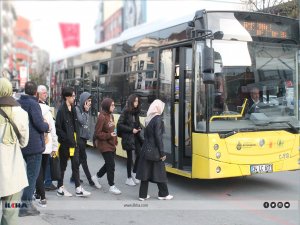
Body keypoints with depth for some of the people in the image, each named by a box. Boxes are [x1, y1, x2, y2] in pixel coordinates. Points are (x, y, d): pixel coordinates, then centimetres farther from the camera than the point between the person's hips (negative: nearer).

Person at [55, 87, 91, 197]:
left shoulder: (73, 109, 8)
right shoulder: (61, 110, -15)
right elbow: (58, 128, -17)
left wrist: (76, 138, 7)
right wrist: (67, 139, -17)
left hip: (73, 142, 7)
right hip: (65, 143, -7)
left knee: (76, 164, 8)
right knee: (63, 165, 6)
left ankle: (78, 189, 14)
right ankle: (60, 188, 19)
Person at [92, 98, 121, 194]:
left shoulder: (111, 116, 8)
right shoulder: (102, 117, -19)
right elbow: (97, 133, -17)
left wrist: (115, 140, 11)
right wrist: (109, 135, -24)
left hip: (112, 144, 9)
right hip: (105, 145, -9)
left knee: (109, 164, 17)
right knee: (111, 165, -2)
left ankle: (96, 177, 37)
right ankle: (112, 186, 11)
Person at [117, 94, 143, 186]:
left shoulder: (136, 112, 6)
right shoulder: (126, 112, -11)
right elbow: (119, 125, -13)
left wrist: (139, 127, 0)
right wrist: (131, 130, -15)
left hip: (136, 136, 5)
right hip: (128, 137, -5)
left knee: (139, 154, 1)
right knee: (130, 157, 3)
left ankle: (134, 173, 23)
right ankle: (129, 178, 16)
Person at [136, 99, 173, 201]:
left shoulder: (148, 118, 9)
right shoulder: (158, 119, -14)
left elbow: (146, 134, 10)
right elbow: (158, 136, -17)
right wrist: (162, 153, -14)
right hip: (155, 150, -7)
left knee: (146, 171, 9)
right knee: (159, 172, 6)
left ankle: (143, 195, 14)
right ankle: (163, 194, 18)